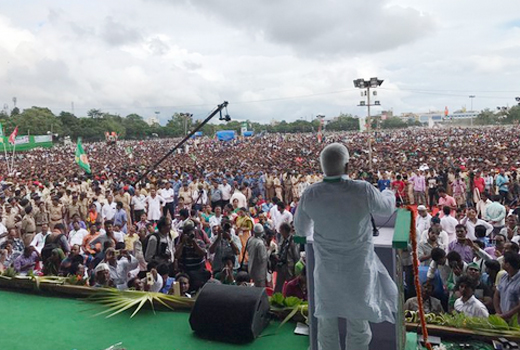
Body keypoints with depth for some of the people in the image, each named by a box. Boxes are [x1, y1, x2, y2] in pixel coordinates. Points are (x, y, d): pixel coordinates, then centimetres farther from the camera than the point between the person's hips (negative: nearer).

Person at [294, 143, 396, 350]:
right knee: (358, 322, 18)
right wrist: (389, 193, 24)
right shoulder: (363, 190, -23)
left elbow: (301, 229, 1)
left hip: (327, 269, 2)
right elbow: (387, 208, 0)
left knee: (327, 321, 21)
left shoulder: (310, 195, -16)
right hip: (357, 268, -1)